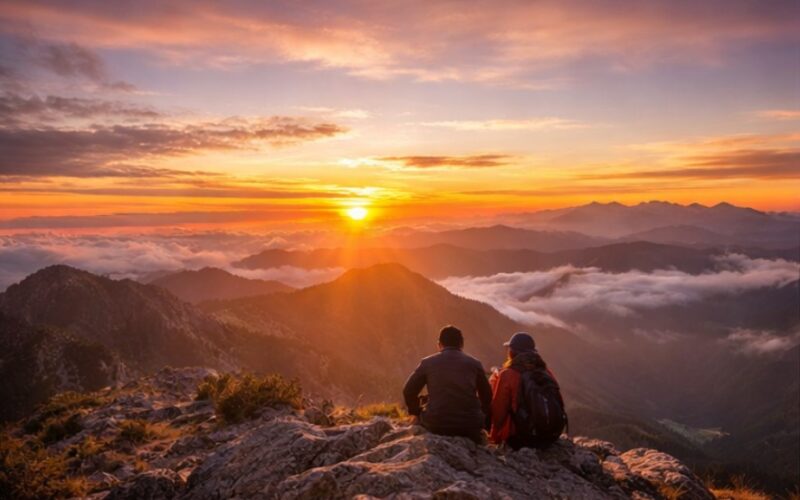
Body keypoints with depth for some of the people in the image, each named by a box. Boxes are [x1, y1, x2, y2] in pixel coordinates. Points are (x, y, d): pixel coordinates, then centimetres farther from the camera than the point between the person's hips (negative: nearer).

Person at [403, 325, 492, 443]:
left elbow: (408, 391, 9)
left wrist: (416, 413, 24)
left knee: (419, 421, 27)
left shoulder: (427, 362, 5)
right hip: (469, 426, 0)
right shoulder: (474, 363, 8)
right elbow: (487, 396, 15)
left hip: (436, 425, 0)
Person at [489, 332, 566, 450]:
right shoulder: (547, 372, 6)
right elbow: (559, 405, 13)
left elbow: (498, 410, -7)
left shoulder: (507, 375, -9)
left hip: (521, 440, -6)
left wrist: (495, 438, 9)